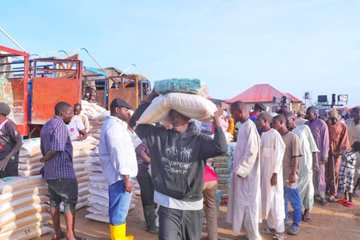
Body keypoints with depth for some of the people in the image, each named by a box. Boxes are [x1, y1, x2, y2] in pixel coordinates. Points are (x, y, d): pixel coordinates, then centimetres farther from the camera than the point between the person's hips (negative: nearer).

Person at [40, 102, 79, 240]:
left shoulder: (46, 125, 13)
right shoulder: (60, 125, -16)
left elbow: (43, 149, 15)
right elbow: (56, 149, -23)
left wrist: (47, 161, 14)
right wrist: (44, 159, -7)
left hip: (50, 171, 9)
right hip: (63, 171, -9)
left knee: (54, 201, 15)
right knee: (70, 202, -1)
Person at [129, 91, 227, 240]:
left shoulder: (198, 140, -6)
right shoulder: (159, 136, -1)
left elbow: (221, 148, -21)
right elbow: (134, 122, -2)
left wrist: (216, 120, -16)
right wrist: (149, 99, -5)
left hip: (192, 205, 1)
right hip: (168, 205, 0)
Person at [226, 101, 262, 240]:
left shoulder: (249, 126, -19)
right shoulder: (244, 126, 9)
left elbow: (252, 152, -23)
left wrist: (240, 170, -18)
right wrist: (238, 169, 14)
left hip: (247, 173, -9)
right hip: (242, 171, 9)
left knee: (248, 204, 2)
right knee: (244, 203, 18)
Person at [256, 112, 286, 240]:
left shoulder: (274, 134, -14)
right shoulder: (261, 134, 7)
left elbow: (278, 155, -15)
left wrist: (275, 174, -16)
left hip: (272, 173, -7)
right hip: (263, 172, 7)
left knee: (275, 200, 1)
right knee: (266, 199, 14)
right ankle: (271, 226, 27)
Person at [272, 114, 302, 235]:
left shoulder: (293, 137, -11)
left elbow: (296, 157, -12)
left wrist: (293, 174, -15)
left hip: (289, 174, -6)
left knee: (294, 200, 6)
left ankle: (296, 224, 18)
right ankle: (283, 218, 35)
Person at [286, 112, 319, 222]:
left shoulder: (304, 128, -1)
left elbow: (312, 145, -1)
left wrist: (315, 161, -4)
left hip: (306, 162, -2)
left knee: (307, 186, 5)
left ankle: (308, 210, 20)